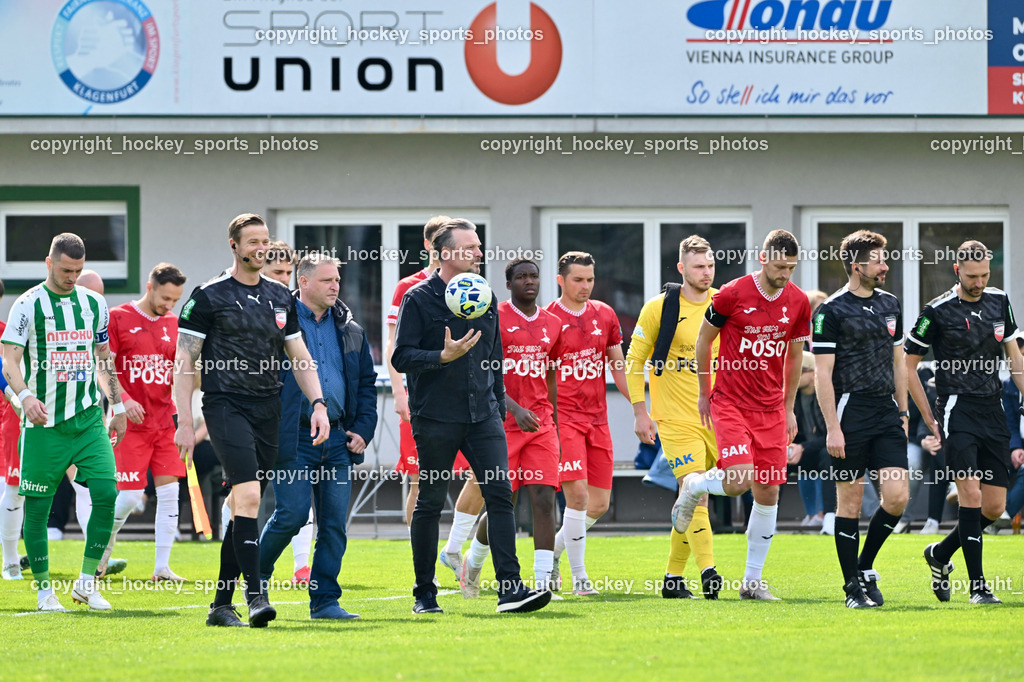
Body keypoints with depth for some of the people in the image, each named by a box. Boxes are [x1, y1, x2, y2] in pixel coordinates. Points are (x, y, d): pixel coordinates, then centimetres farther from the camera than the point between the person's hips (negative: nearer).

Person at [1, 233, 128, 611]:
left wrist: (118, 407, 20)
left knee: (106, 492, -10)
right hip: (45, 421, -4)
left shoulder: (94, 304, 11)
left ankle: (86, 582, 1)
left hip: (88, 419, 4)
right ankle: (44, 590, 11)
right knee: (37, 505, -1)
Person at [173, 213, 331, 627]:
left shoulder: (281, 297, 14)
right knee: (248, 495, -21)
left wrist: (318, 403, 5)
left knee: (244, 507, 7)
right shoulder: (209, 296, -2)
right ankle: (255, 595, -24)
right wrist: (184, 422, -8)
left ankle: (221, 605, 13)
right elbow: (184, 361, -2)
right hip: (226, 406, -6)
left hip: (268, 412, 6)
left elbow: (298, 355, 19)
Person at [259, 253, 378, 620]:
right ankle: (256, 576, 13)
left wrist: (363, 430, 8)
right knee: (291, 514, -11)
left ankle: (325, 601, 8)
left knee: (334, 522, 2)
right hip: (295, 438, -5)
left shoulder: (349, 330, 14)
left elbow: (366, 383, 21)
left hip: (338, 440, 5)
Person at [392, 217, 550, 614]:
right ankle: (425, 594, 13)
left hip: (482, 415, 4)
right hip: (435, 418, -4)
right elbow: (401, 357, -9)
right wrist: (443, 356, -22)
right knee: (430, 503, 3)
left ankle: (510, 588, -13)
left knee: (500, 493, -9)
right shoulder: (419, 299, -4)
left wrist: (498, 409, 19)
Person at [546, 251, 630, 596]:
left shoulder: (605, 315, 10)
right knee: (577, 495, -16)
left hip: (597, 419, 6)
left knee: (599, 504, 4)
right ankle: (579, 577, -7)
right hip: (563, 418, -5)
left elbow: (619, 367, 17)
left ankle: (553, 552, 26)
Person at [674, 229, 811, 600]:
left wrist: (789, 409, 17)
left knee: (768, 491, 1)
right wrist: (704, 393, 9)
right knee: (740, 480, -21)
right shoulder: (732, 294, -10)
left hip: (771, 409, 4)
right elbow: (704, 340, 4)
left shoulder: (798, 302, 3)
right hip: (731, 403, -4)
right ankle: (693, 486, 14)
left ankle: (752, 580, 10)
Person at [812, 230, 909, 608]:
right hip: (851, 414, -6)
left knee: (897, 497, -5)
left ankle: (866, 567, 15)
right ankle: (853, 586, 7)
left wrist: (902, 411, 16)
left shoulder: (890, 304, 13)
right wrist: (832, 428, -14)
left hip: (886, 413, 6)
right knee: (850, 502, -1)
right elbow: (822, 373, -9)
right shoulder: (832, 311, -7)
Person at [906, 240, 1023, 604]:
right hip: (957, 409, -6)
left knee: (994, 507, 3)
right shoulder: (938, 311, -7)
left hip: (993, 411, 6)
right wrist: (930, 420, -1)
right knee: (971, 494, -17)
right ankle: (978, 586, -13)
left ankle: (940, 554, 26)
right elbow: (908, 366, 0)